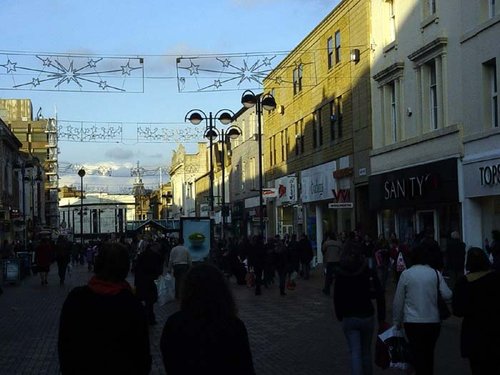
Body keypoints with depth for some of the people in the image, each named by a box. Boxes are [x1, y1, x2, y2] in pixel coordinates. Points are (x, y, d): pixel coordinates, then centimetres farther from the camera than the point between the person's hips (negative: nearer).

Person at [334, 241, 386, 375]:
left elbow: (337, 299, -2)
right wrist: (381, 317, -1)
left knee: (355, 352, 0)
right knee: (366, 351, 16)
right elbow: (380, 296, -8)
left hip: (349, 318, -1)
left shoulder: (340, 275, -4)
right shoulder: (369, 273, -6)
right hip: (367, 316, 1)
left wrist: (340, 316, 9)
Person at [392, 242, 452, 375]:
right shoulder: (436, 274, -2)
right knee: (429, 354, 20)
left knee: (418, 355, 5)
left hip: (412, 322, -2)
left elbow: (398, 301, -2)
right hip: (433, 321, 2)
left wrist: (397, 321, 10)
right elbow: (447, 295, -7)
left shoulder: (406, 274, -4)